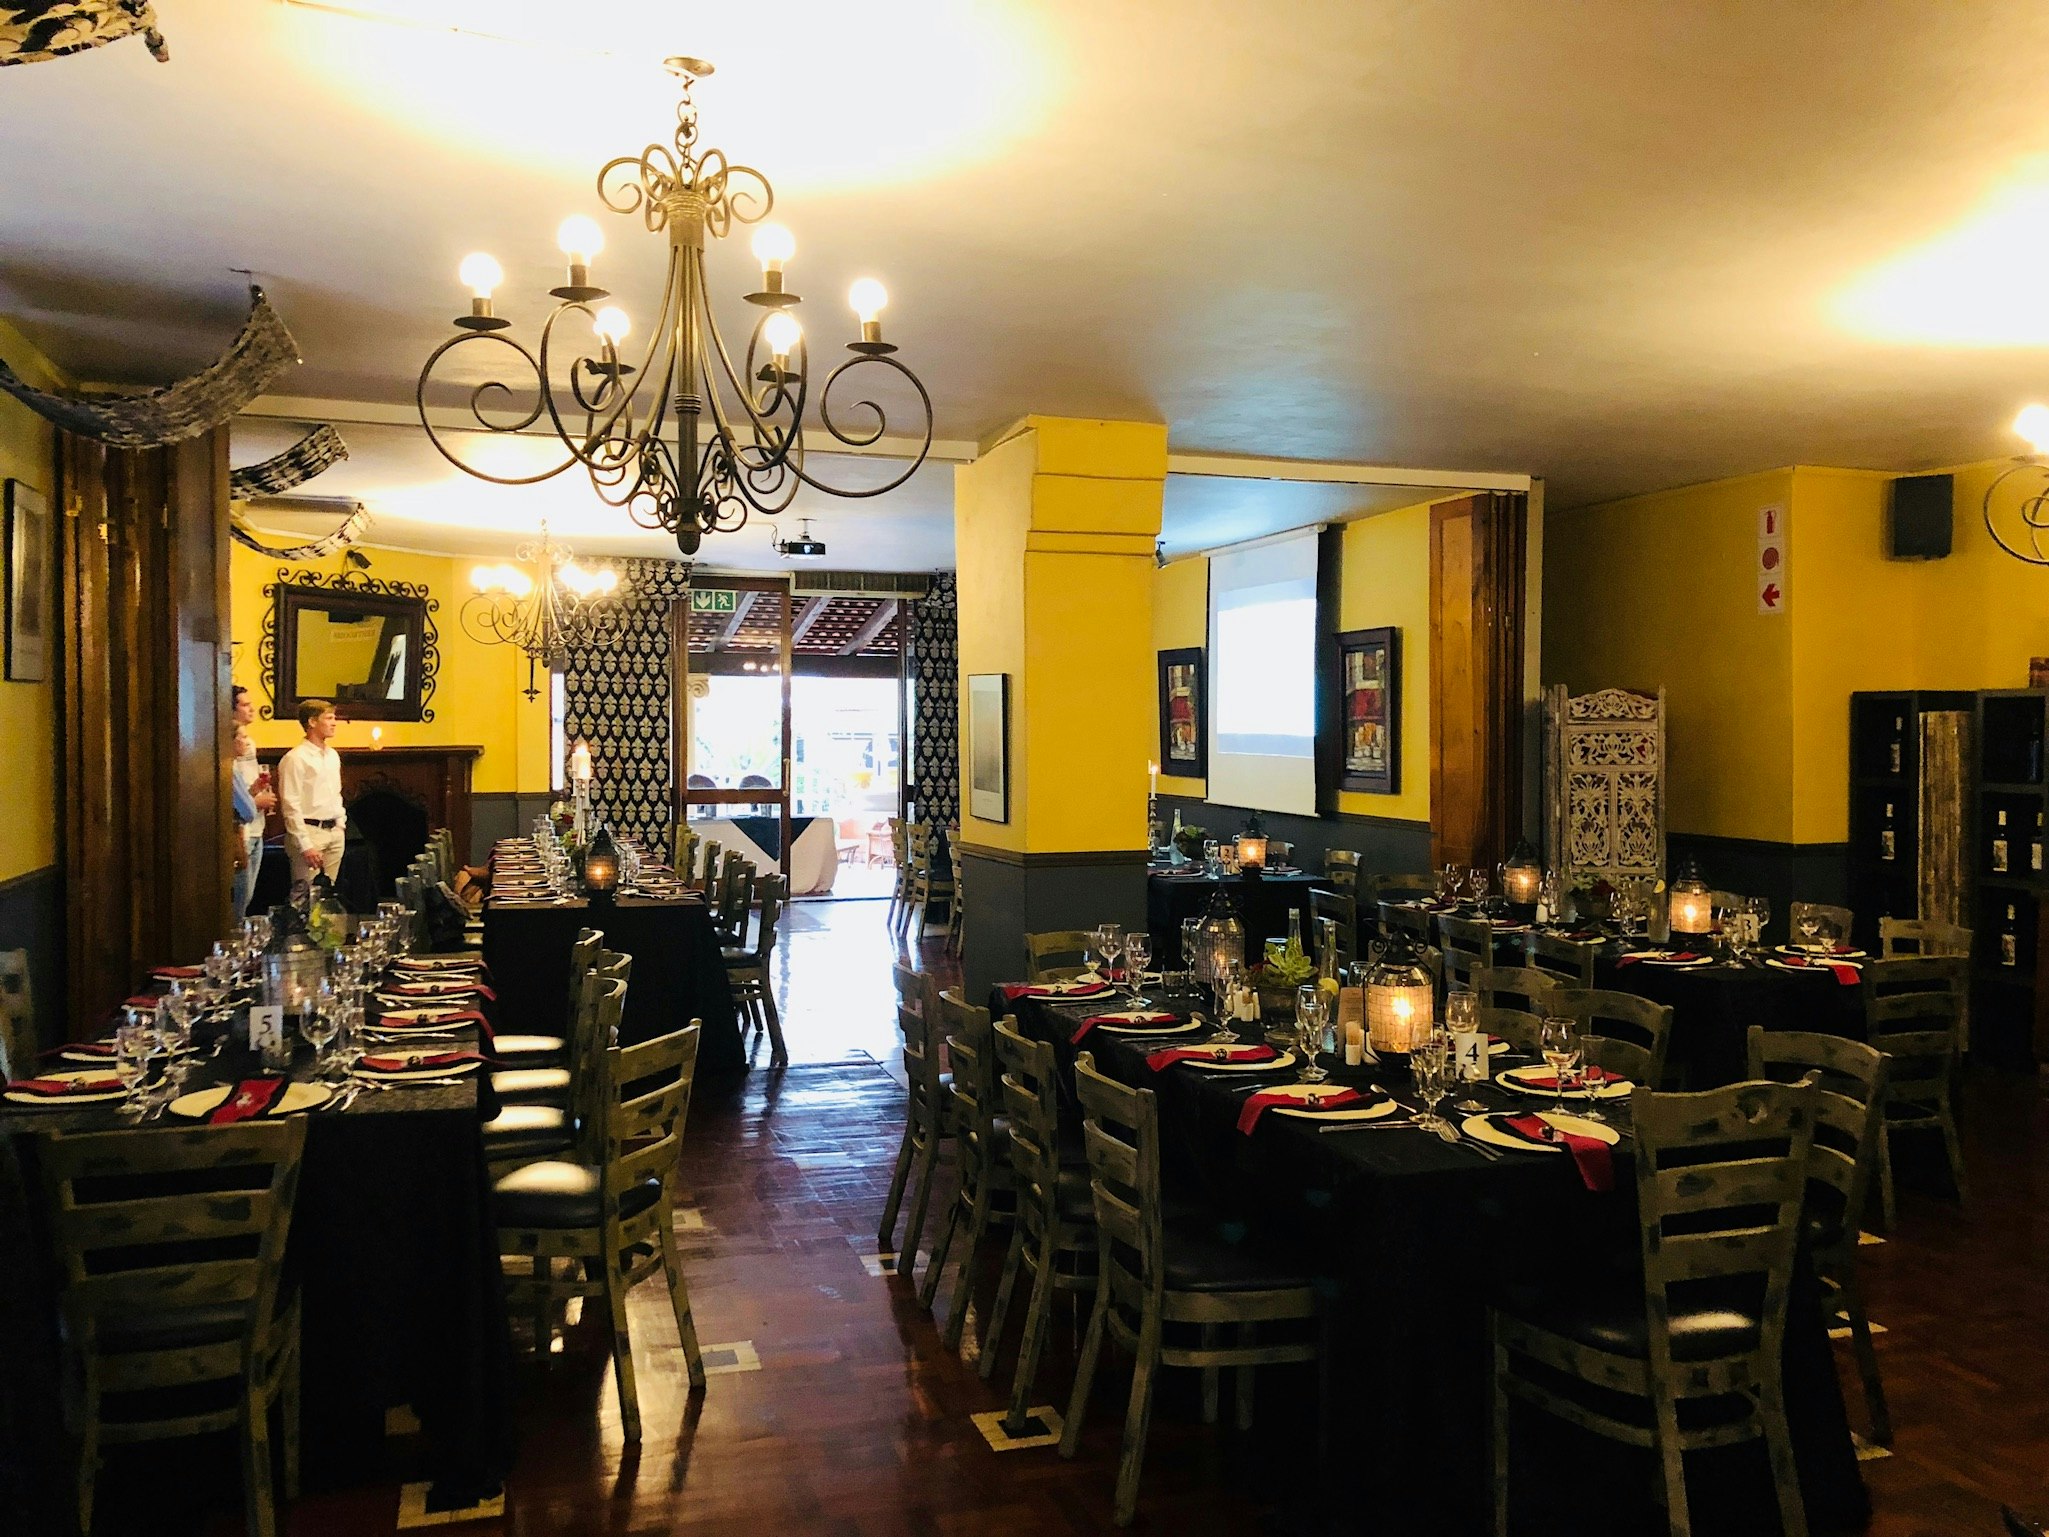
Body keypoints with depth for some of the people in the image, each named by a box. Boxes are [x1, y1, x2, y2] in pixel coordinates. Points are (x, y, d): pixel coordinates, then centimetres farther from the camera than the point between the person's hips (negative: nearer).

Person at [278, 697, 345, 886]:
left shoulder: (333, 756, 14)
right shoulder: (295, 759, -10)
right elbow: (291, 806, -14)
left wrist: (340, 824, 14)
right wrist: (306, 846, -17)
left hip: (334, 833, 7)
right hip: (309, 831, -7)